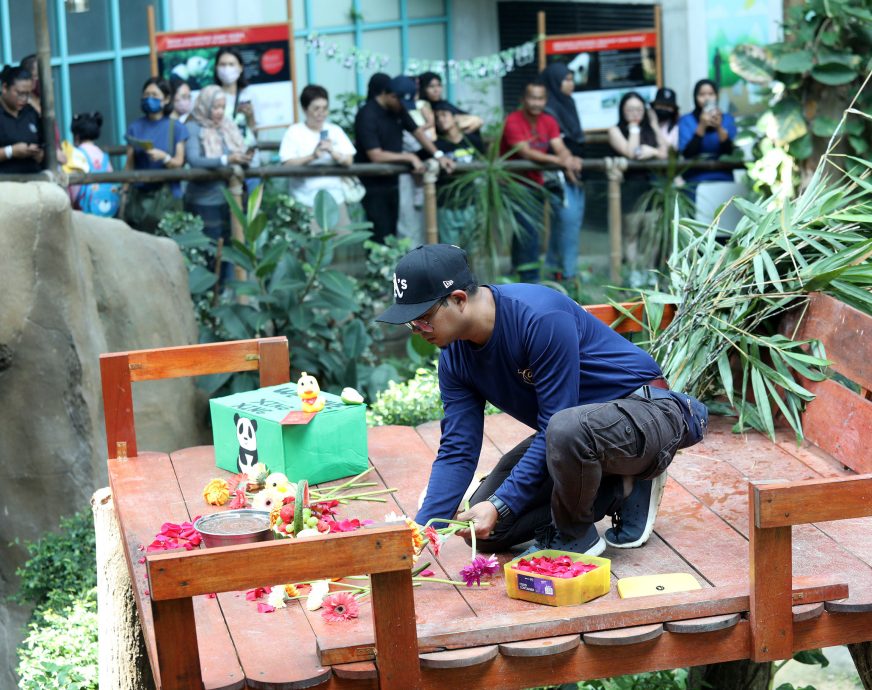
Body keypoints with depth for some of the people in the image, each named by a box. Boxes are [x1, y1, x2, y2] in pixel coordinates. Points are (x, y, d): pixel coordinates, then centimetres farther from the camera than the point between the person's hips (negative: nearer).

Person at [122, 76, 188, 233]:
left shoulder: (176, 128, 3)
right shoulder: (135, 127, 8)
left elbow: (179, 162, 0)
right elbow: (129, 164, 7)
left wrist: (164, 157, -20)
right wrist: (125, 192, 1)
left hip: (166, 195, -1)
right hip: (139, 195, 1)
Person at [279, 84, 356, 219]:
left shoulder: (335, 130, 12)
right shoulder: (294, 132, 2)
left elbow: (348, 160, 4)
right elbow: (287, 164, -8)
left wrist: (333, 152, -15)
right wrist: (312, 157, -21)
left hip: (334, 196, 4)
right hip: (306, 199, -3)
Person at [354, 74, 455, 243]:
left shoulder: (398, 109, 4)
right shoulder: (367, 116, -20)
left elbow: (417, 131, 11)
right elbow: (376, 156, -26)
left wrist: (438, 155, -4)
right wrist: (410, 157, -20)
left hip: (391, 182, 8)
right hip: (373, 186, -8)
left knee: (391, 235, 9)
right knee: (380, 238, -10)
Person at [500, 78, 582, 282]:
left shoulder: (549, 122, 2)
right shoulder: (513, 122, -17)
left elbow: (560, 147, -10)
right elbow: (525, 152, -28)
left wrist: (570, 161, -34)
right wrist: (560, 160, -38)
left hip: (536, 183, 6)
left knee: (523, 230, 16)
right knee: (529, 230, -16)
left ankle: (518, 272, 29)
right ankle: (530, 280, -13)